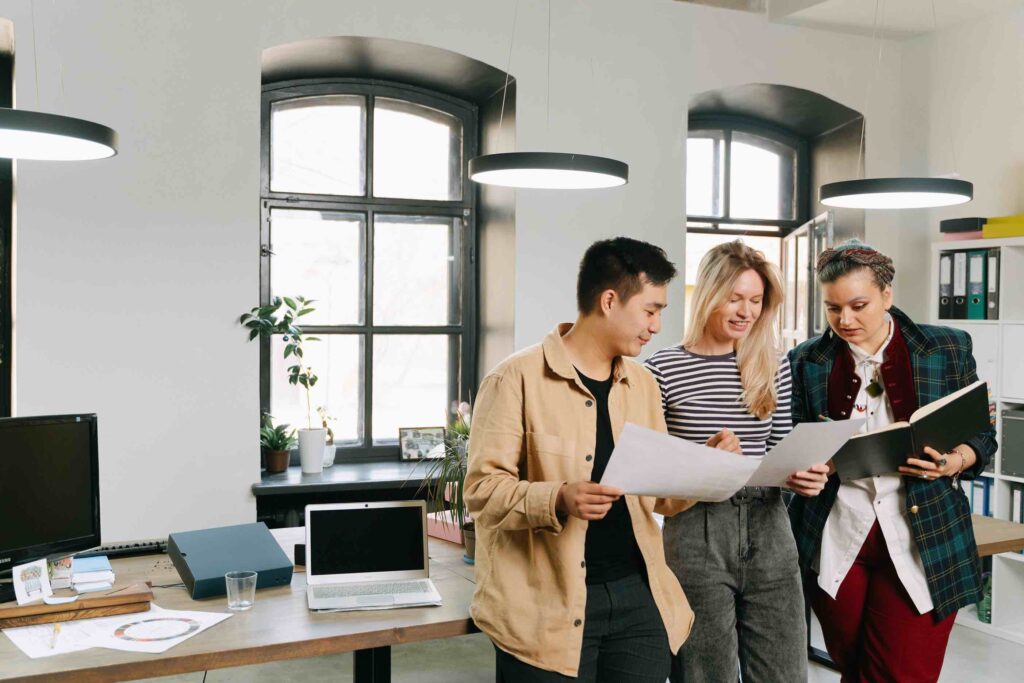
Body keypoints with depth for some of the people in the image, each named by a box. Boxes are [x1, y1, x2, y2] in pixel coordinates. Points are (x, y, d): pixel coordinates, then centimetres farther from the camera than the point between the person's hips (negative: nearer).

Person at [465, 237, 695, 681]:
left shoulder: (643, 383, 12)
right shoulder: (519, 378, -10)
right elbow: (482, 489, -12)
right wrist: (559, 500, -27)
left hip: (637, 595, 6)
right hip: (548, 607, -5)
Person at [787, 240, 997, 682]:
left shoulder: (948, 348, 2)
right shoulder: (806, 361, 4)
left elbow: (981, 436, 8)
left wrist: (953, 462, -13)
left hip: (922, 543, -1)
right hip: (833, 542, 2)